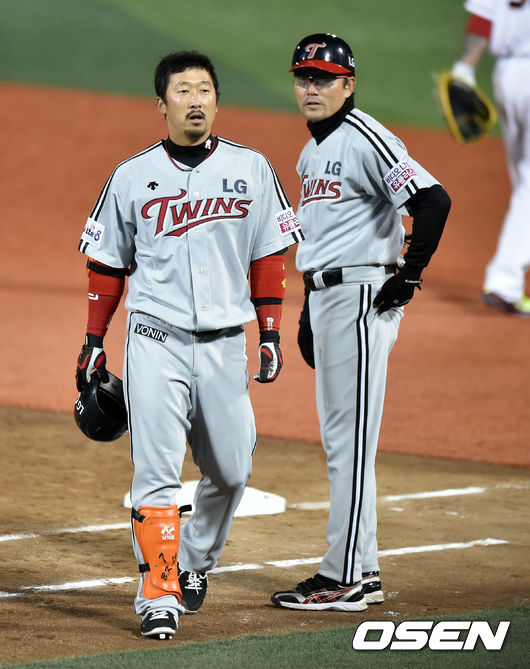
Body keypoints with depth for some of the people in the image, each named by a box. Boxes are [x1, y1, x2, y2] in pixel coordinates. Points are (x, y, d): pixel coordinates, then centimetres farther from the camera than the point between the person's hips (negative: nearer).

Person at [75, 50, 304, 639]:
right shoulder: (132, 177, 4)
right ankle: (158, 595, -7)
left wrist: (270, 335, 3)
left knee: (230, 471, 6)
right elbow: (108, 265, 10)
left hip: (225, 345, 2)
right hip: (156, 341, -2)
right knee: (156, 472, -10)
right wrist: (93, 344, 7)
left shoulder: (251, 170, 5)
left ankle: (195, 562, 31)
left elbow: (267, 256, 8)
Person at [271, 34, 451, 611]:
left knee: (350, 439, -8)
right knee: (337, 439, 13)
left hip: (362, 297, -10)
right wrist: (308, 314, 23)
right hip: (325, 298, 10)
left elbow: (433, 200, -24)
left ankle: (344, 580, -6)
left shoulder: (364, 140, -14)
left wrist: (408, 277, -19)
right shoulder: (313, 152, 17)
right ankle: (362, 571, 19)